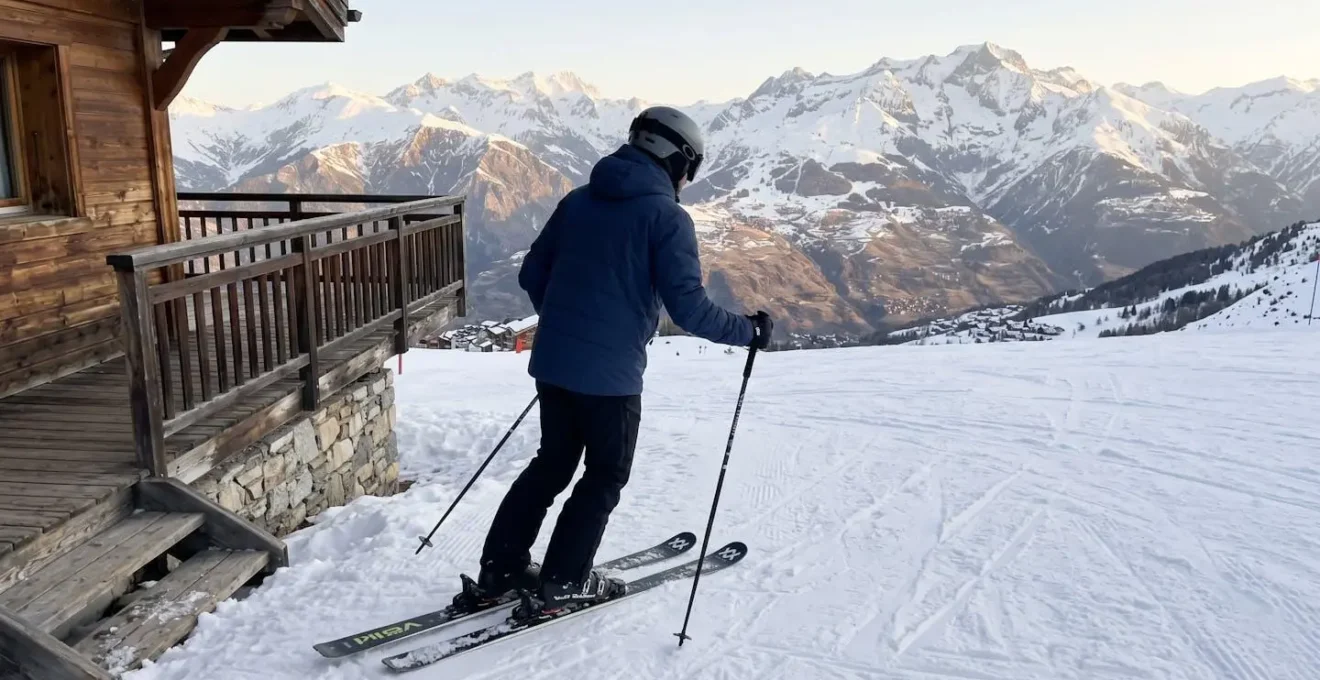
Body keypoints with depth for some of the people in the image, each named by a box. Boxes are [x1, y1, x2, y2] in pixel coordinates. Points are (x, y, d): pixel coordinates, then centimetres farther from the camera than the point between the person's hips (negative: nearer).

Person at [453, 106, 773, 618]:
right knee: (606, 476, 14)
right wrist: (748, 330, -2)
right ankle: (562, 583, 20)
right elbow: (688, 306, -17)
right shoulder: (667, 217, -10)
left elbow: (532, 273, 12)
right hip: (611, 374, -6)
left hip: (551, 361, 6)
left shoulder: (578, 200, 8)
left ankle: (499, 570, 26)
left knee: (553, 463, 22)